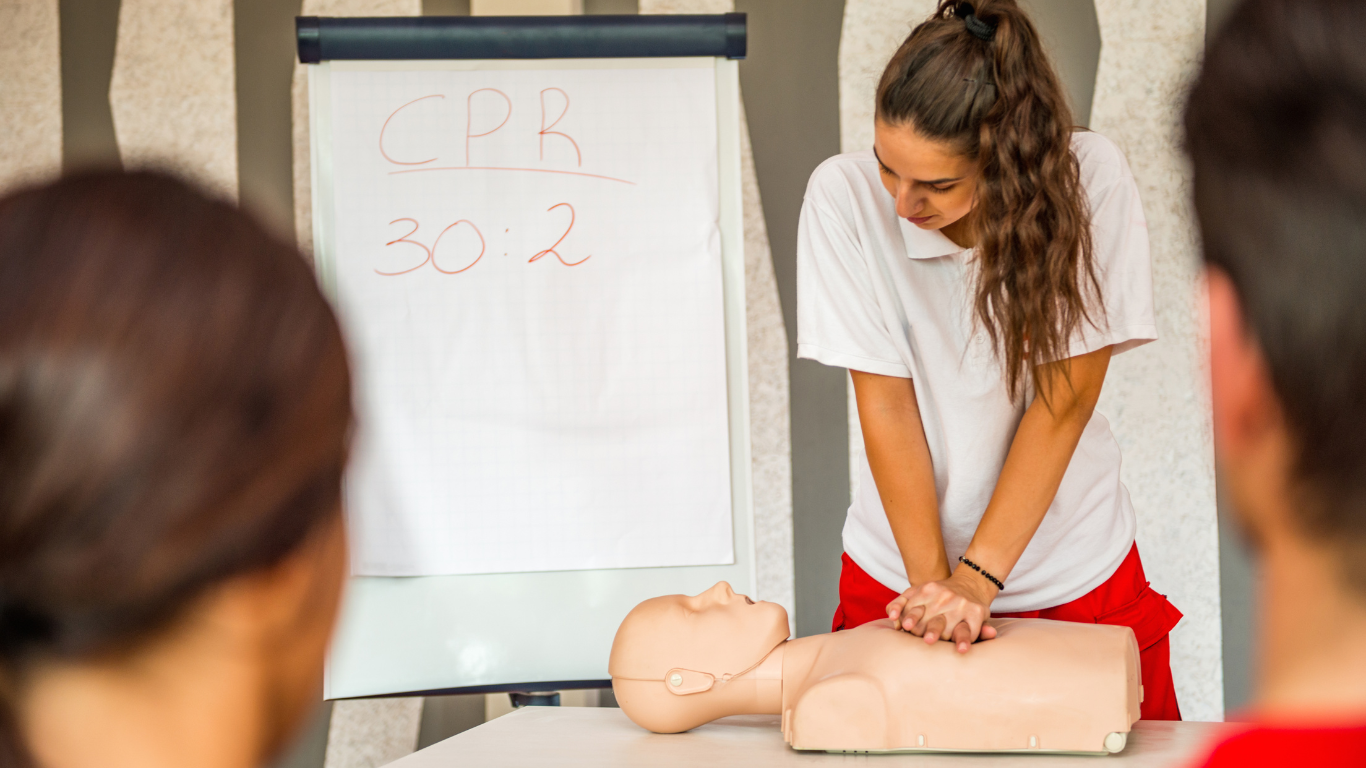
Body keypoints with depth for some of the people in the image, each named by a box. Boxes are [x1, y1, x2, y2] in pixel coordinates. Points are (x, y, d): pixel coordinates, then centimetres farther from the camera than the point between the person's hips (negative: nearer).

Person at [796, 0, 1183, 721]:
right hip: (897, 571, 0)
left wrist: (976, 579, -19)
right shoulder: (844, 195, -17)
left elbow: (1066, 398, -17)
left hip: (1078, 573, 0)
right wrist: (932, 580, -17)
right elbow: (886, 402, -14)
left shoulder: (1092, 181, -18)